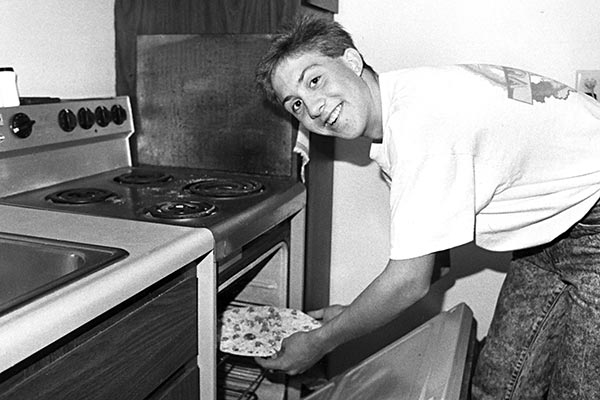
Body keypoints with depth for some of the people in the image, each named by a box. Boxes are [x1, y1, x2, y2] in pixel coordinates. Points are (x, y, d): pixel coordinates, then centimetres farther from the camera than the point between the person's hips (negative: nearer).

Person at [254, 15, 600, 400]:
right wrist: (352, 314, 6)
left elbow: (410, 280, -26)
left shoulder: (419, 119, -31)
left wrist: (319, 343, -13)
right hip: (552, 223, 8)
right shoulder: (397, 111, -2)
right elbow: (430, 253, 5)